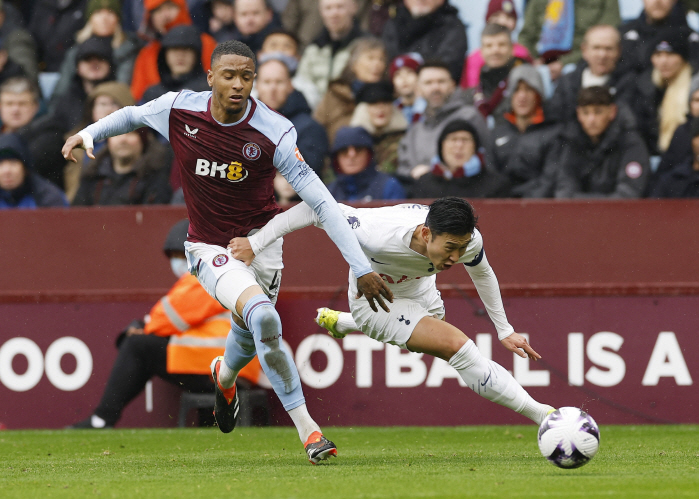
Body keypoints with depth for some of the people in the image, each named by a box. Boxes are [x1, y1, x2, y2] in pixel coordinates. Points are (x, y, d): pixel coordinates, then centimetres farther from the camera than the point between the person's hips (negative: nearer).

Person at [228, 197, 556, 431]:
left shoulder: (468, 241, -29)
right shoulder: (381, 234, -46)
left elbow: (482, 274, -4)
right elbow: (317, 208, -35)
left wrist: (504, 330, 4)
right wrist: (255, 243, -31)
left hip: (418, 291, 6)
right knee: (457, 346, -26)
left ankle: (338, 322, 60)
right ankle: (541, 416, -20)